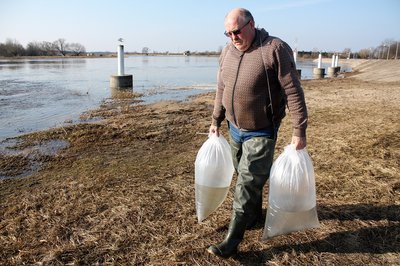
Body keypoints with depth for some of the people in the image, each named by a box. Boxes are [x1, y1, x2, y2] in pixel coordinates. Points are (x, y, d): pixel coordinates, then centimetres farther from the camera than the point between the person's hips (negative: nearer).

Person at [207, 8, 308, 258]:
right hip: (235, 128, 6)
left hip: (261, 132, -6)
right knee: (247, 176, 19)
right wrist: (216, 120, 15)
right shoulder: (227, 52, 4)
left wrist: (299, 131, -17)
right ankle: (255, 213, 42)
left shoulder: (275, 49, -16)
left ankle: (232, 241, 5)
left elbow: (293, 92, -16)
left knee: (247, 184, -4)